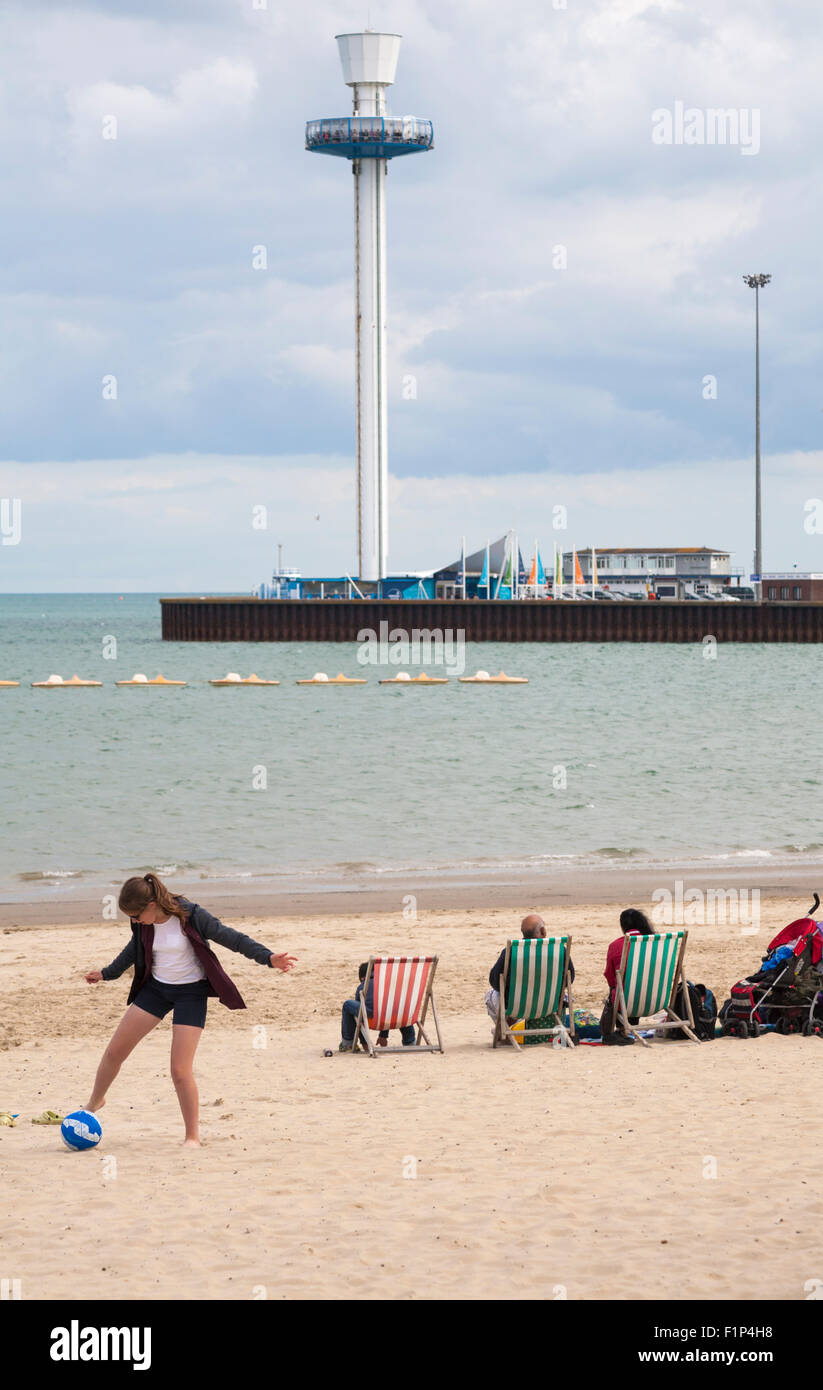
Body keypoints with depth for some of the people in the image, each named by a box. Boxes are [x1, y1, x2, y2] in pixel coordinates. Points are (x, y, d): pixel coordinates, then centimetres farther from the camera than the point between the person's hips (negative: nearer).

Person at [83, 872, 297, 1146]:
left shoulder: (191, 916, -22)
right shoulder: (145, 924, -5)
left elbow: (231, 937, -17)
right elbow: (135, 948, 17)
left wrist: (268, 957, -27)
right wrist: (107, 973, 29)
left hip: (190, 992, -5)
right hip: (155, 987, 5)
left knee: (180, 1071, -13)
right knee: (114, 1052, 5)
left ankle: (193, 1136, 3)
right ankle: (95, 1102, 32)